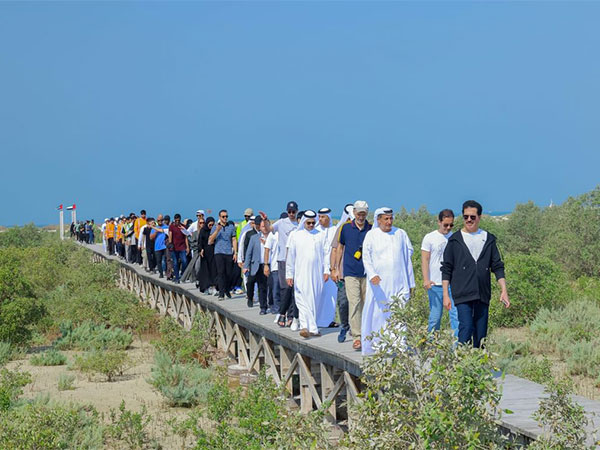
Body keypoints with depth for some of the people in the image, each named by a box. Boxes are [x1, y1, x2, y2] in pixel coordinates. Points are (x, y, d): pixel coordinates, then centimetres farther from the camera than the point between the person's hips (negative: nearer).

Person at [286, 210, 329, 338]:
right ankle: (306, 326, -21)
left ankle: (311, 327, 10)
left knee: (314, 301, 3)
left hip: (316, 274, 2)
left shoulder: (320, 235, 8)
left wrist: (326, 270, 3)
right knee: (303, 300, -12)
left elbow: (324, 254, 11)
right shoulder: (295, 236, 6)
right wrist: (289, 274, 5)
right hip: (301, 274, -2)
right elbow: (290, 256, 7)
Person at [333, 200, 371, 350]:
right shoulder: (346, 228, 3)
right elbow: (340, 247, 14)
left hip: (367, 273, 2)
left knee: (366, 304, 7)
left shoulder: (372, 229, 4)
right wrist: (336, 268, 13)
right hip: (350, 272, -2)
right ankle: (356, 336, -14)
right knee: (354, 303, -11)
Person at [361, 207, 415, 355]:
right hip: (378, 283, -1)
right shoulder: (371, 235, 6)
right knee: (377, 312, -1)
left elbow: (407, 258, 14)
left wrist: (410, 282, 13)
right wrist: (372, 274, -18)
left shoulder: (401, 234, 10)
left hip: (398, 283, 1)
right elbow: (366, 258, 1)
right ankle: (375, 344, 6)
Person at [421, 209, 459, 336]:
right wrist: (426, 280, -11)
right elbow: (425, 260, -1)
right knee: (435, 316, 4)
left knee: (456, 314, -7)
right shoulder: (429, 238, 2)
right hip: (435, 283, -2)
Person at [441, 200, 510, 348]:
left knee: (481, 333, 4)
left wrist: (504, 290, 4)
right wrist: (445, 295, -2)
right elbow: (446, 269, 4)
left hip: (483, 295, 3)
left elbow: (497, 267, 13)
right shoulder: (455, 240, 5)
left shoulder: (488, 239, 12)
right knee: (466, 328, -16)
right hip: (462, 295, -3)